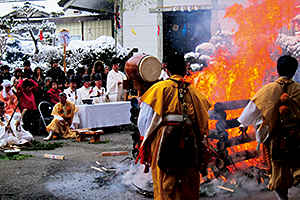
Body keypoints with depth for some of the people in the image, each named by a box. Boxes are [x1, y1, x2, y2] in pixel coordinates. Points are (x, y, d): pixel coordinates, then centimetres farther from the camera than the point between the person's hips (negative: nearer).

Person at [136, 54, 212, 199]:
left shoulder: (161, 88, 1)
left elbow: (145, 117, 0)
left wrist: (146, 137, 16)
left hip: (165, 141, -4)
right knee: (188, 187, 13)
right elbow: (202, 123, 14)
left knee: (165, 187, 0)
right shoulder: (194, 92, 12)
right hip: (189, 143, 4)